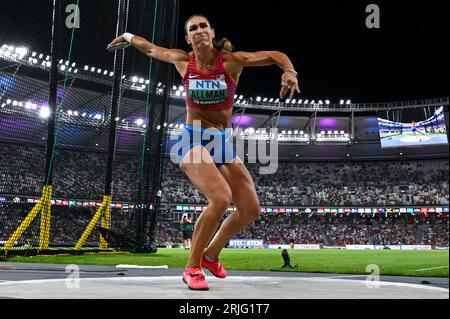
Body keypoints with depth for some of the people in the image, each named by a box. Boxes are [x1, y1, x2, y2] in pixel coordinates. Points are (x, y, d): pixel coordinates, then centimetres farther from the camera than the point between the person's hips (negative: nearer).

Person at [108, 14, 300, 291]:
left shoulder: (231, 61, -6)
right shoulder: (183, 61, -2)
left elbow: (276, 56, -11)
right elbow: (151, 49, 16)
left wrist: (290, 72, -32)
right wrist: (127, 36, 32)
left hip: (224, 142, 3)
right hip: (194, 140, -3)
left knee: (251, 209, 0)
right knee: (221, 198, -28)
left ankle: (211, 255, 25)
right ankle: (192, 268, -11)